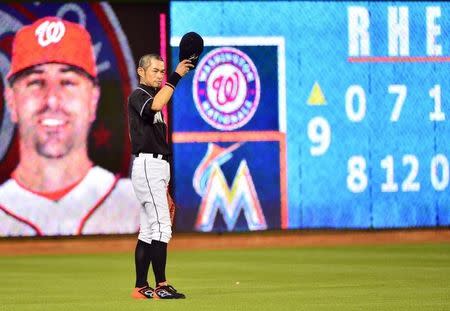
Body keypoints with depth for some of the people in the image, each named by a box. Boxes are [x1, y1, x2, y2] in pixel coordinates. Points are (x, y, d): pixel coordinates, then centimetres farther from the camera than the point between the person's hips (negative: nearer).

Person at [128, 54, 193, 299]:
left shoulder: (152, 97, 22)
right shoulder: (138, 96, -7)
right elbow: (155, 106, -34)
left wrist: (165, 188, 20)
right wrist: (176, 77, -32)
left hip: (157, 167, 10)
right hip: (147, 166, -10)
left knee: (148, 231, 9)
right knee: (161, 226, -15)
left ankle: (141, 288, 10)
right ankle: (161, 286, -18)